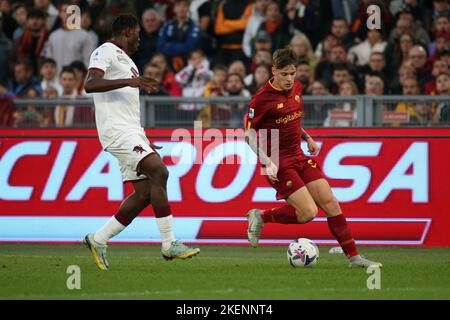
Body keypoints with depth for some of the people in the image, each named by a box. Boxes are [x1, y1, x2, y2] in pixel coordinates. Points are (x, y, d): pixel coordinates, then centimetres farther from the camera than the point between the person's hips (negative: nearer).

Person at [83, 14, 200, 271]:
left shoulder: (125, 60, 26)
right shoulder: (105, 52, -4)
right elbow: (91, 84, -21)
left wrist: (144, 141, 25)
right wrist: (129, 81, -28)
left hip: (132, 133, 10)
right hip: (116, 130, -10)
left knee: (144, 192, 2)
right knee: (159, 171, -22)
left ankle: (99, 240, 12)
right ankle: (169, 244, -22)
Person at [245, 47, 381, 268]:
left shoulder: (296, 88, 7)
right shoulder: (262, 99, -16)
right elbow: (249, 133, -11)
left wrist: (307, 138, 13)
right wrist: (266, 162, -21)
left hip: (299, 157, 7)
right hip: (279, 163, -7)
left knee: (330, 204, 1)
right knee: (308, 212, -15)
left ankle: (354, 257, 6)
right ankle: (260, 217, 7)